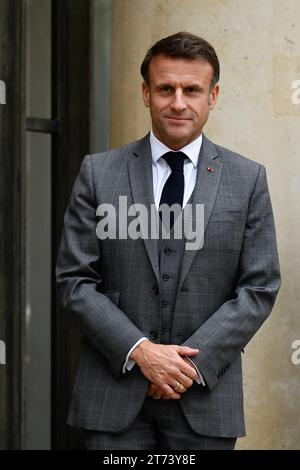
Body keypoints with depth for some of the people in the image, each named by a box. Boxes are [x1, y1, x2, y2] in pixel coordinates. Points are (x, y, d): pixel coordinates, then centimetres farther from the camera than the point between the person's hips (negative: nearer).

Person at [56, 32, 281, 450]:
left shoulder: (248, 179, 4)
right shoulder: (99, 173, 3)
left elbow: (260, 288, 1)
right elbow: (74, 280, 0)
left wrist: (193, 360, -10)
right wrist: (140, 351, -11)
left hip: (205, 397, 0)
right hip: (115, 394, 0)